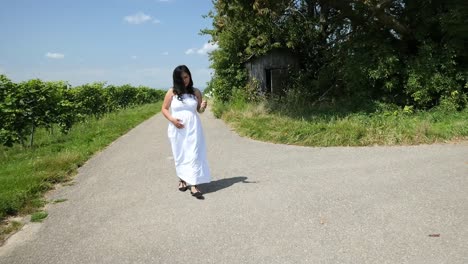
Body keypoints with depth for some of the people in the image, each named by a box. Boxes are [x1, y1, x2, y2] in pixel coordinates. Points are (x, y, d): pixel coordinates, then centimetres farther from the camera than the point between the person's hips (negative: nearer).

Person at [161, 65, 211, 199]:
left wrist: (203, 106, -12)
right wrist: (172, 119, -13)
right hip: (177, 129, 0)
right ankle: (182, 180, 30)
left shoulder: (196, 92, 2)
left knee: (193, 155, -4)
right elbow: (164, 109, 4)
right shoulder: (172, 92, -2)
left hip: (193, 128, 0)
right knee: (180, 155, 12)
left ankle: (194, 185, -4)